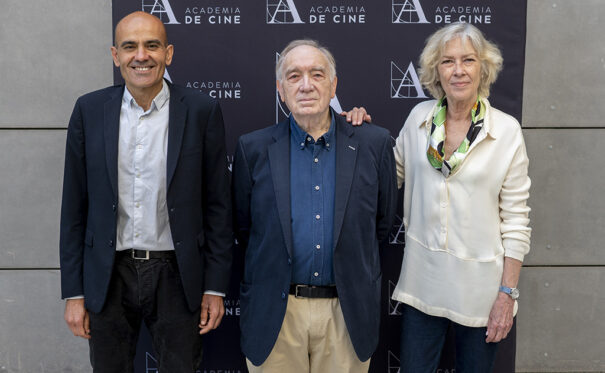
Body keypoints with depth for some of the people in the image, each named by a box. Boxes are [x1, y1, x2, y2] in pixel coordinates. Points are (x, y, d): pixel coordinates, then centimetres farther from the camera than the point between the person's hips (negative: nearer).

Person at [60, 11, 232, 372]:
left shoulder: (202, 110, -6)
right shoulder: (89, 110, -1)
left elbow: (218, 205, -3)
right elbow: (75, 207, 3)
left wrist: (216, 287, -3)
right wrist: (74, 292, 2)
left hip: (177, 275, -1)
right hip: (108, 278, 2)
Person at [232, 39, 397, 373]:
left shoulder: (374, 144, -1)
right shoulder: (253, 149, -2)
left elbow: (382, 222, 7)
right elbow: (242, 226, 5)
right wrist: (272, 266, 6)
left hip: (347, 312, 1)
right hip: (275, 312, 0)